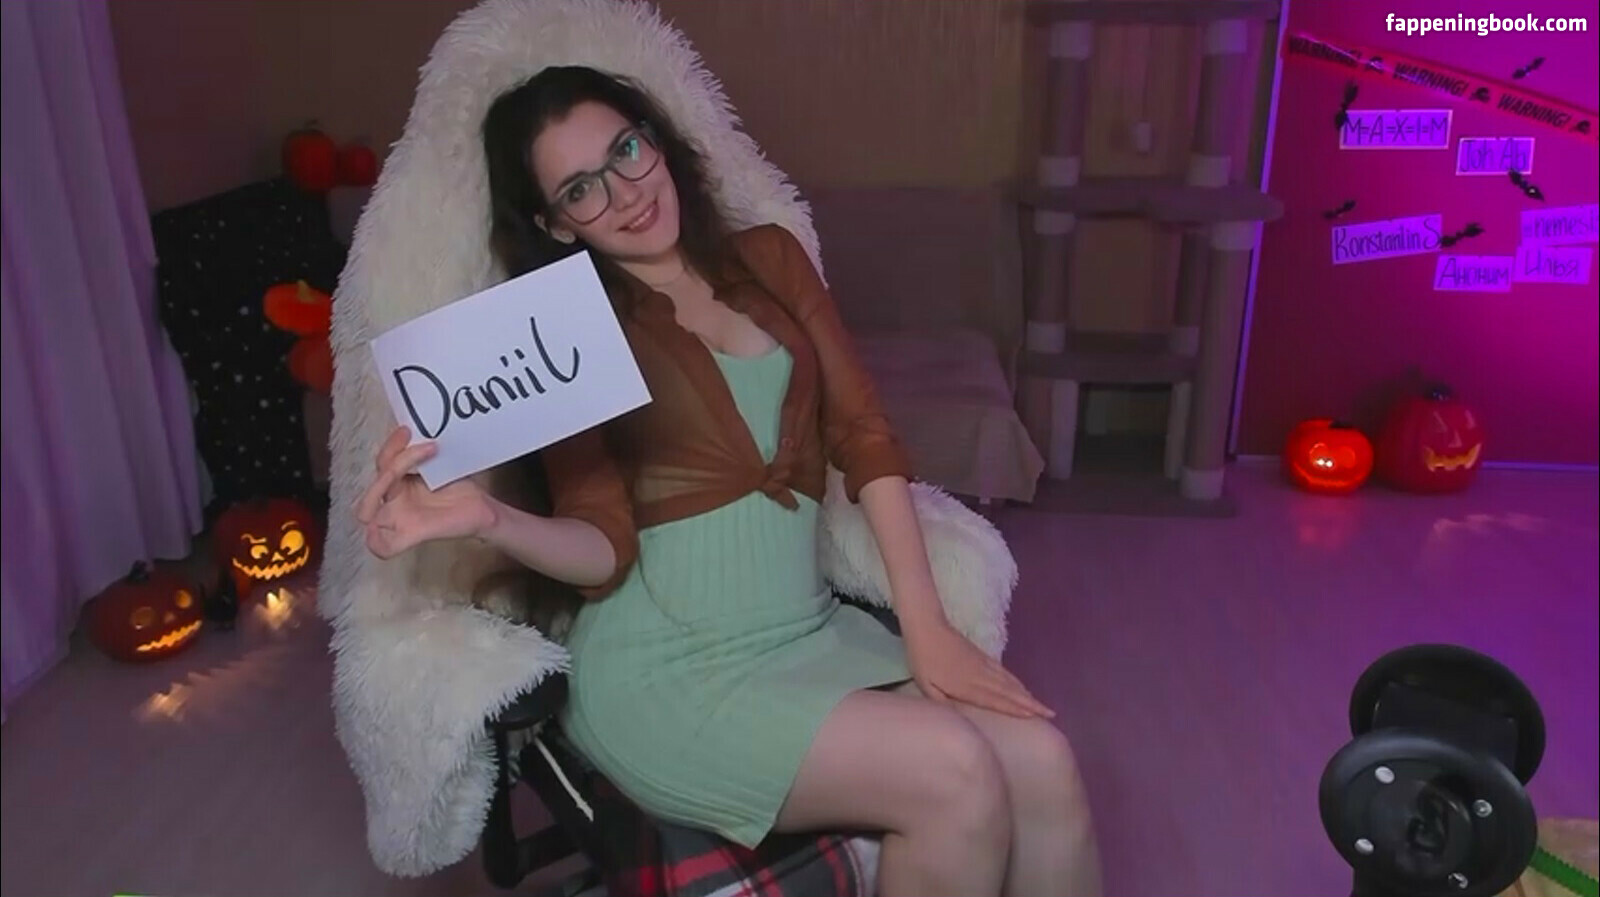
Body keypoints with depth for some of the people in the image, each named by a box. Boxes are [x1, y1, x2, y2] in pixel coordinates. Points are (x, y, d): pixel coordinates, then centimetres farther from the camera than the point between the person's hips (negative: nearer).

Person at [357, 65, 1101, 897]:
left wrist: (926, 625, -3)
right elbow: (605, 548, -7)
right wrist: (486, 517, -28)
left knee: (1043, 767, -15)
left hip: (812, 631, 5)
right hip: (667, 669, -4)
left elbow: (863, 437, 4)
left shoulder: (769, 259, 10)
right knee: (956, 780, -22)